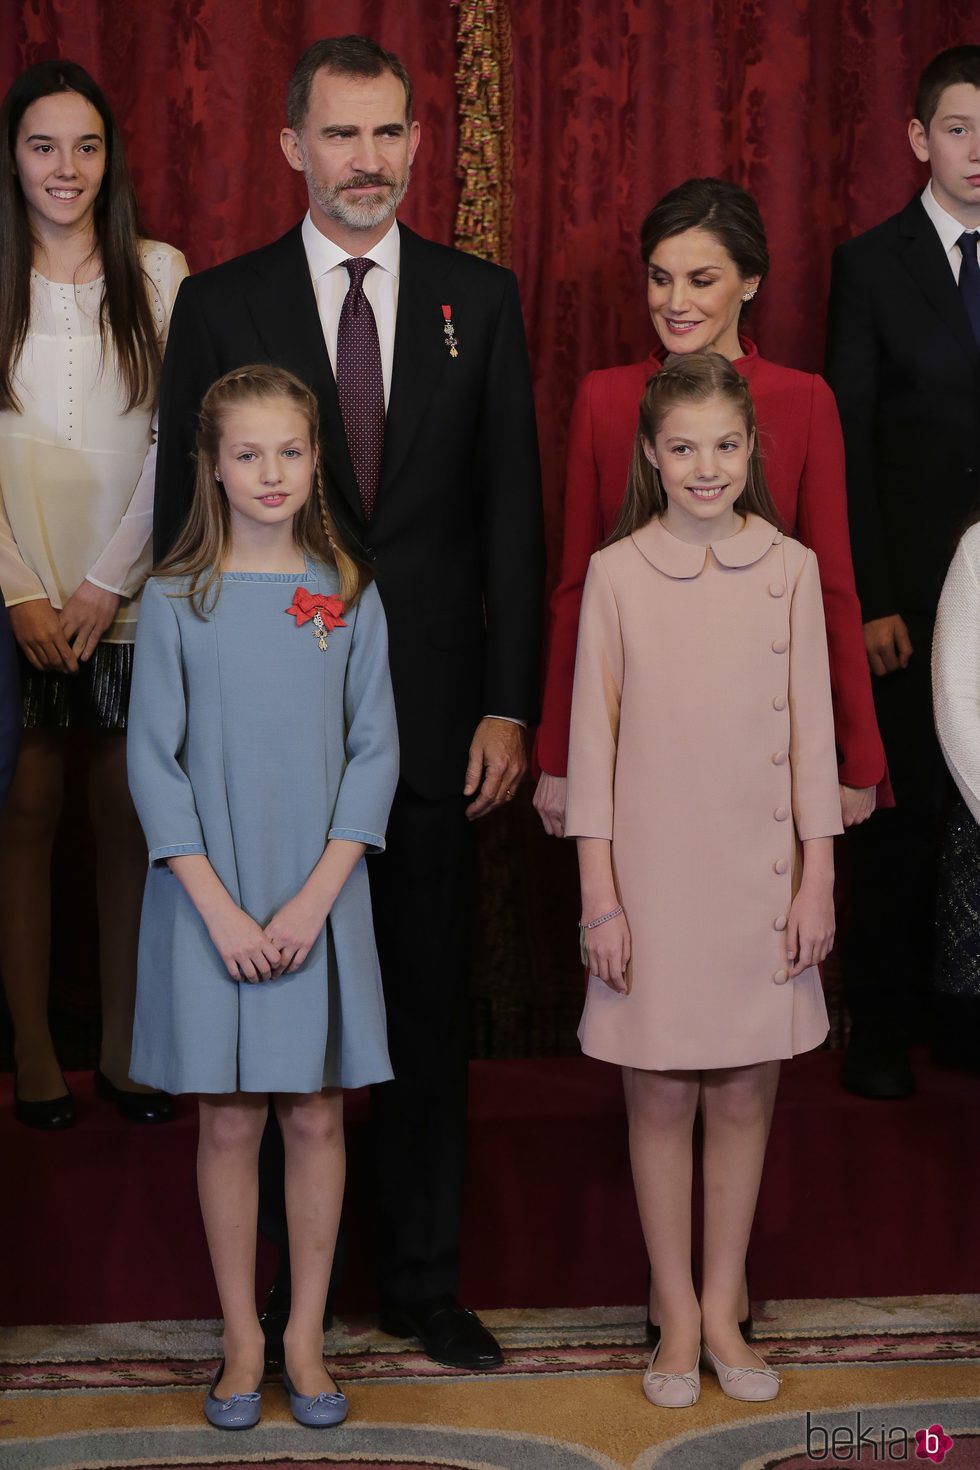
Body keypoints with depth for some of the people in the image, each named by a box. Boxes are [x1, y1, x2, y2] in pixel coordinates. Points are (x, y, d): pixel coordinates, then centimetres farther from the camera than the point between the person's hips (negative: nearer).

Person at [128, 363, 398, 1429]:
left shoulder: (348, 598, 2)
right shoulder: (176, 600, -1)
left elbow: (375, 752, 0)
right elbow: (152, 759, -4)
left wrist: (314, 897, -10)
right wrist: (220, 908, -12)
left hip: (320, 897, 1)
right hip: (211, 898, -1)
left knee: (316, 1113, 5)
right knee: (228, 1120, 5)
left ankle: (306, 1338, 19)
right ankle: (242, 1339, 19)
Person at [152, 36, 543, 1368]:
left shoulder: (480, 300, 6)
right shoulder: (219, 306, 2)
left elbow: (512, 517, 4)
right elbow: (186, 521, 2)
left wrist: (508, 705, -3)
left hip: (433, 716, 1)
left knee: (430, 1009, 10)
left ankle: (423, 1279, 24)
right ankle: (286, 1289, 22)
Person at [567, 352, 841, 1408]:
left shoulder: (790, 568, 1)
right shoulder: (616, 573, -3)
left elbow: (812, 734, 3)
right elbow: (591, 740, -2)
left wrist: (818, 880, 0)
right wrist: (598, 894, -5)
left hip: (760, 875, 1)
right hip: (652, 875, -1)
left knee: (744, 1094, 8)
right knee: (661, 1096, 6)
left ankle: (723, 1310, 23)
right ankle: (677, 1318, 20)